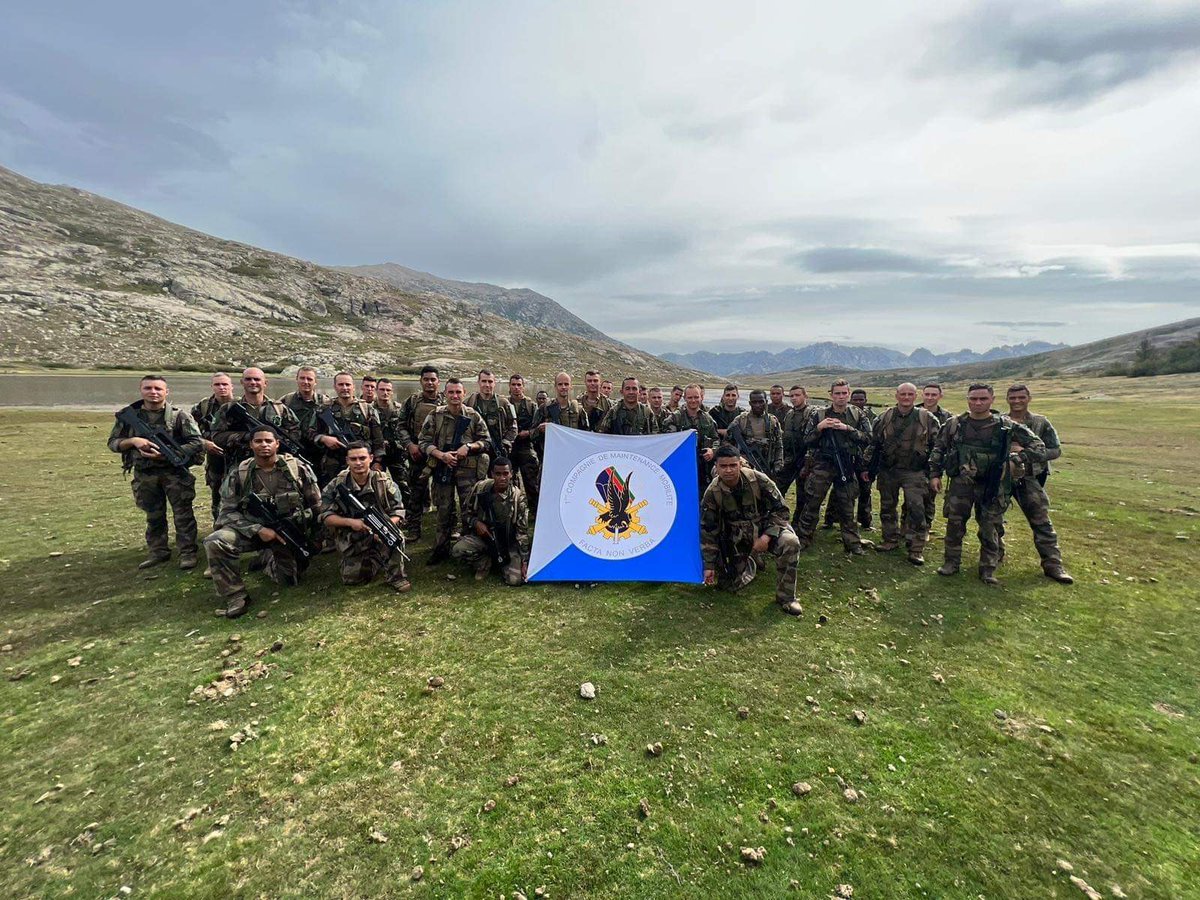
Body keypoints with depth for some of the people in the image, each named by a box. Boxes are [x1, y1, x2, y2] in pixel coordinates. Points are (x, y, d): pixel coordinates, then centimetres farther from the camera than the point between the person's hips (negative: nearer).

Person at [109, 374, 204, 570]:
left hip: (175, 472, -3)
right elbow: (112, 443, 8)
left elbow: (196, 443, -9)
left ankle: (187, 552, 8)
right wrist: (133, 441, -13)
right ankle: (157, 552, 27)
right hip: (144, 474, 4)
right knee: (154, 516, 15)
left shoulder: (179, 415, -6)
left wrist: (166, 454, -18)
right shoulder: (128, 414, 4)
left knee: (183, 515, 0)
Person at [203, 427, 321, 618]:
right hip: (252, 528, 0)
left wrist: (302, 526, -10)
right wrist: (258, 530, -20)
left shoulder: (298, 467, -9)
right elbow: (228, 511, -7)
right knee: (215, 542, -29)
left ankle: (267, 557, 41)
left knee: (288, 580, 7)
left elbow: (316, 504, -1)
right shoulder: (238, 473, -8)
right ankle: (235, 596, -12)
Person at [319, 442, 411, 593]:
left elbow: (398, 512, -12)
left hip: (379, 534, -2)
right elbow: (326, 517, -8)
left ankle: (396, 576, -14)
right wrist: (350, 522, -27)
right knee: (351, 579, -2)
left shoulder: (384, 482, -12)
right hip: (352, 542, 2)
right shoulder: (336, 485, -9)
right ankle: (374, 560, 29)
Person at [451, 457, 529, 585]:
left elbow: (523, 530, -10)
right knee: (458, 550, -29)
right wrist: (475, 522, -17)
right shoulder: (480, 488, -10)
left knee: (515, 580, -21)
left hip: (507, 542, -1)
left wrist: (524, 560, -11)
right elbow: (466, 512, 6)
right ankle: (484, 563, 2)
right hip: (482, 536, 2)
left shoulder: (518, 497, -14)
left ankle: (501, 563, 14)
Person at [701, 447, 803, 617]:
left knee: (790, 542, -32)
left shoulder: (758, 480, -19)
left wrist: (767, 536, -24)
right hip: (737, 538, 1)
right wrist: (709, 565, -5)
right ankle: (749, 563, 34)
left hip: (766, 528, -1)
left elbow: (780, 510, -10)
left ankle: (786, 597, -12)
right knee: (731, 584, -2)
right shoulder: (712, 494, -16)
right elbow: (708, 531, -7)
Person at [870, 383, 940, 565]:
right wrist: (870, 468, 7)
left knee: (916, 509, -8)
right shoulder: (884, 418, 4)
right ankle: (891, 540, 28)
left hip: (914, 472, -2)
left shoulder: (927, 418, -1)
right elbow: (874, 444, 9)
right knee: (887, 508, 11)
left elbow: (937, 445, 4)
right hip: (887, 471, 3)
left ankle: (917, 549, 2)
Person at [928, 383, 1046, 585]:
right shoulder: (955, 424, 1)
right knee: (954, 523, 6)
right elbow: (938, 450, 9)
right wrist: (934, 474, 5)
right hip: (960, 483, 1)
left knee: (989, 528, 7)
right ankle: (952, 562, 21)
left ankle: (988, 569, 19)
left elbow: (1038, 448, 1)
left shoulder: (1006, 425, -3)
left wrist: (1012, 457, -8)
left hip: (991, 486, -1)